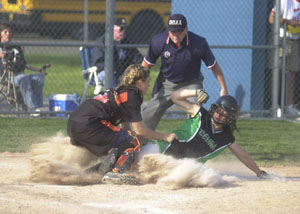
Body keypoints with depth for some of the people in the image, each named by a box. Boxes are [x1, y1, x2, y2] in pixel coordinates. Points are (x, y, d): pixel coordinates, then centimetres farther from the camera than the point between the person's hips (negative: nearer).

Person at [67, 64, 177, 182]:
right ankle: (116, 172, -28)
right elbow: (140, 130, -4)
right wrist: (165, 137, 4)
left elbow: (124, 128, 27)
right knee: (133, 142, -7)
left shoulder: (119, 91, 24)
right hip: (88, 126, -10)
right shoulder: (132, 95, -3)